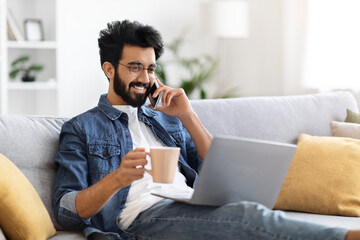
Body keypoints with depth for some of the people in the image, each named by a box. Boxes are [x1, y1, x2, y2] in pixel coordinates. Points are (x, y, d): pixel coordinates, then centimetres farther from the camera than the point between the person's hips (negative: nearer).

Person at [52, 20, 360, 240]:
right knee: (247, 215, -34)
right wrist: (117, 178, -16)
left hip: (196, 209, 5)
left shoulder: (166, 120, 30)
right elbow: (66, 210, 3)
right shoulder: (80, 129, 16)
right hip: (144, 214, -5)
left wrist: (188, 117, 8)